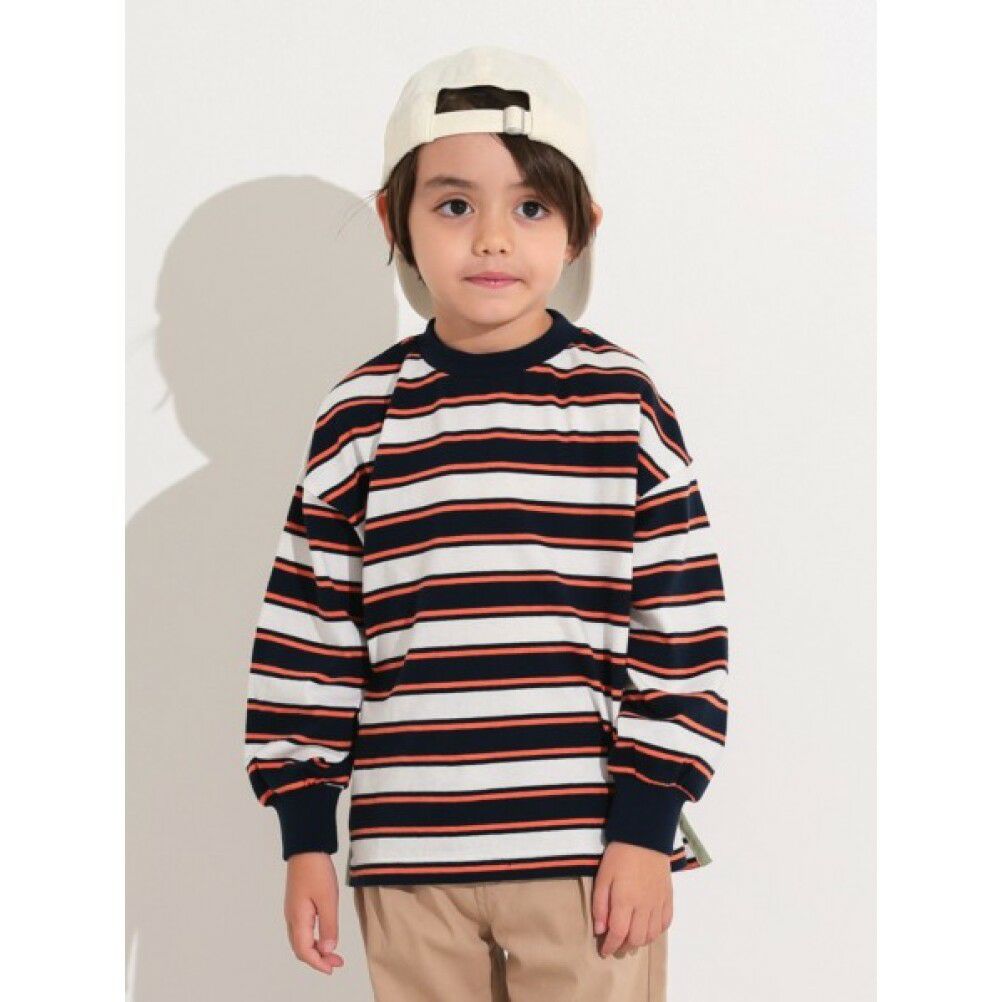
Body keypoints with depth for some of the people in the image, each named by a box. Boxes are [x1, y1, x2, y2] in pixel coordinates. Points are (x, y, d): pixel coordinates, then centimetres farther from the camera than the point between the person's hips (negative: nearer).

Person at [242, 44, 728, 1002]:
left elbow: (682, 627, -1)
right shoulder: (360, 418, 3)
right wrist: (304, 834, 5)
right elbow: (307, 626, 6)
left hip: (594, 851, -2)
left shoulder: (625, 407, -1)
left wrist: (648, 824, -4)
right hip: (409, 861, 2)